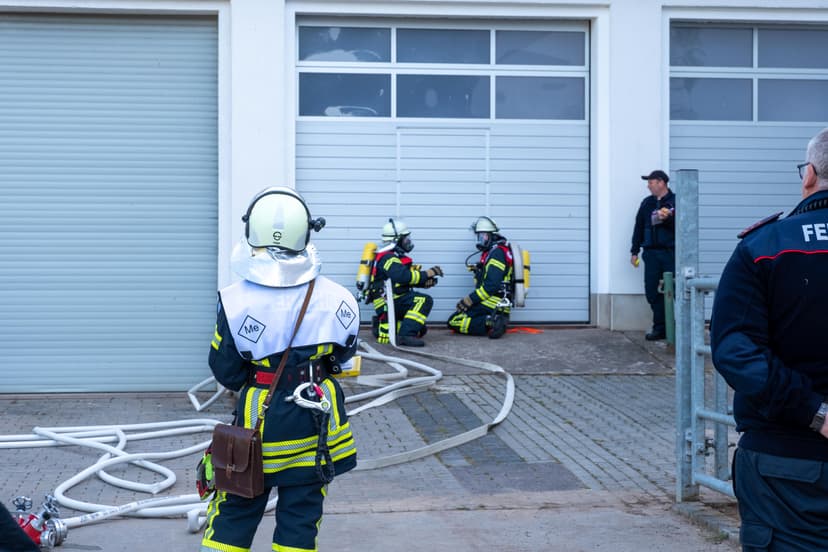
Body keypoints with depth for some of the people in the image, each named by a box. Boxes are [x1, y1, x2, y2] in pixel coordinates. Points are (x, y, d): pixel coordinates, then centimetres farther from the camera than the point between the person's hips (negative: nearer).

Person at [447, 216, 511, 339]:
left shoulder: (497, 253, -12)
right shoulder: (491, 252, 20)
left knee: (453, 322, -10)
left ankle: (489, 323, -21)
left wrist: (468, 300, -18)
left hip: (491, 302, -10)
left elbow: (491, 285, -21)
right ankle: (492, 321, 3)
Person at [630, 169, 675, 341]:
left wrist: (668, 219, -21)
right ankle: (660, 328, 11)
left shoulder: (676, 201, 0)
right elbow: (639, 227, 18)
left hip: (671, 253, -5)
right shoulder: (647, 203, 15)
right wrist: (634, 251, 15)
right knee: (652, 292, 3)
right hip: (651, 254, 5)